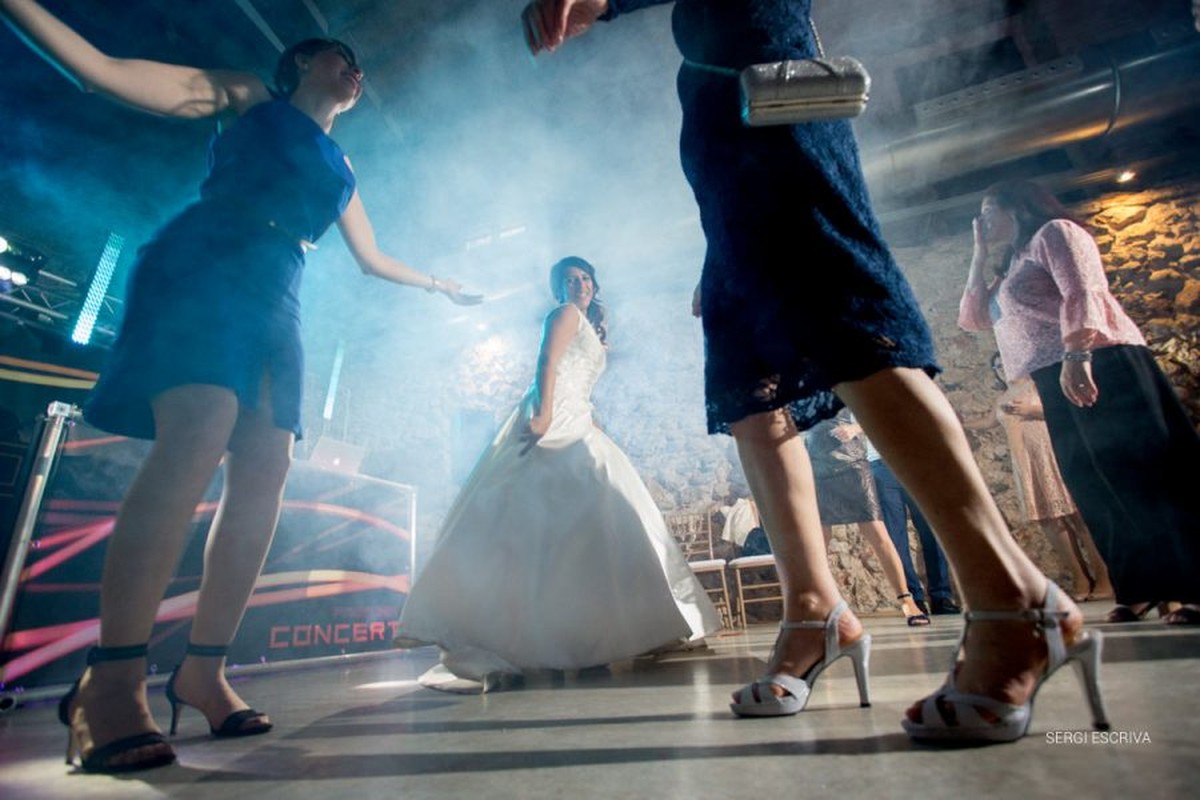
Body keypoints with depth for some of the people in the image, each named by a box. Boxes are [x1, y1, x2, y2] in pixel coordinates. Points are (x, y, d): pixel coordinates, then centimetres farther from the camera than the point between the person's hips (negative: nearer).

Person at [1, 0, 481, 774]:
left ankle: (204, 670, -5)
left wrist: (439, 284, 38)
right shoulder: (250, 96, 19)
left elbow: (373, 258, 33)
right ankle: (112, 679, -24)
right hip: (203, 268, -5)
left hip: (276, 301, 5)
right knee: (198, 436, -29)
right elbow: (107, 72, 11)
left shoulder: (340, 168, 29)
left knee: (265, 474, -11)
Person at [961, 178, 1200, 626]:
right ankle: (1145, 588, 13)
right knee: (1097, 489, 6)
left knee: (1149, 472, -7)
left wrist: (1077, 354, -26)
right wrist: (980, 254, 21)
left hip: (1100, 366, -8)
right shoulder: (1012, 269, 27)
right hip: (1056, 385, 8)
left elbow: (1082, 291, -12)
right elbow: (971, 318, 20)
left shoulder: (1053, 232, 4)